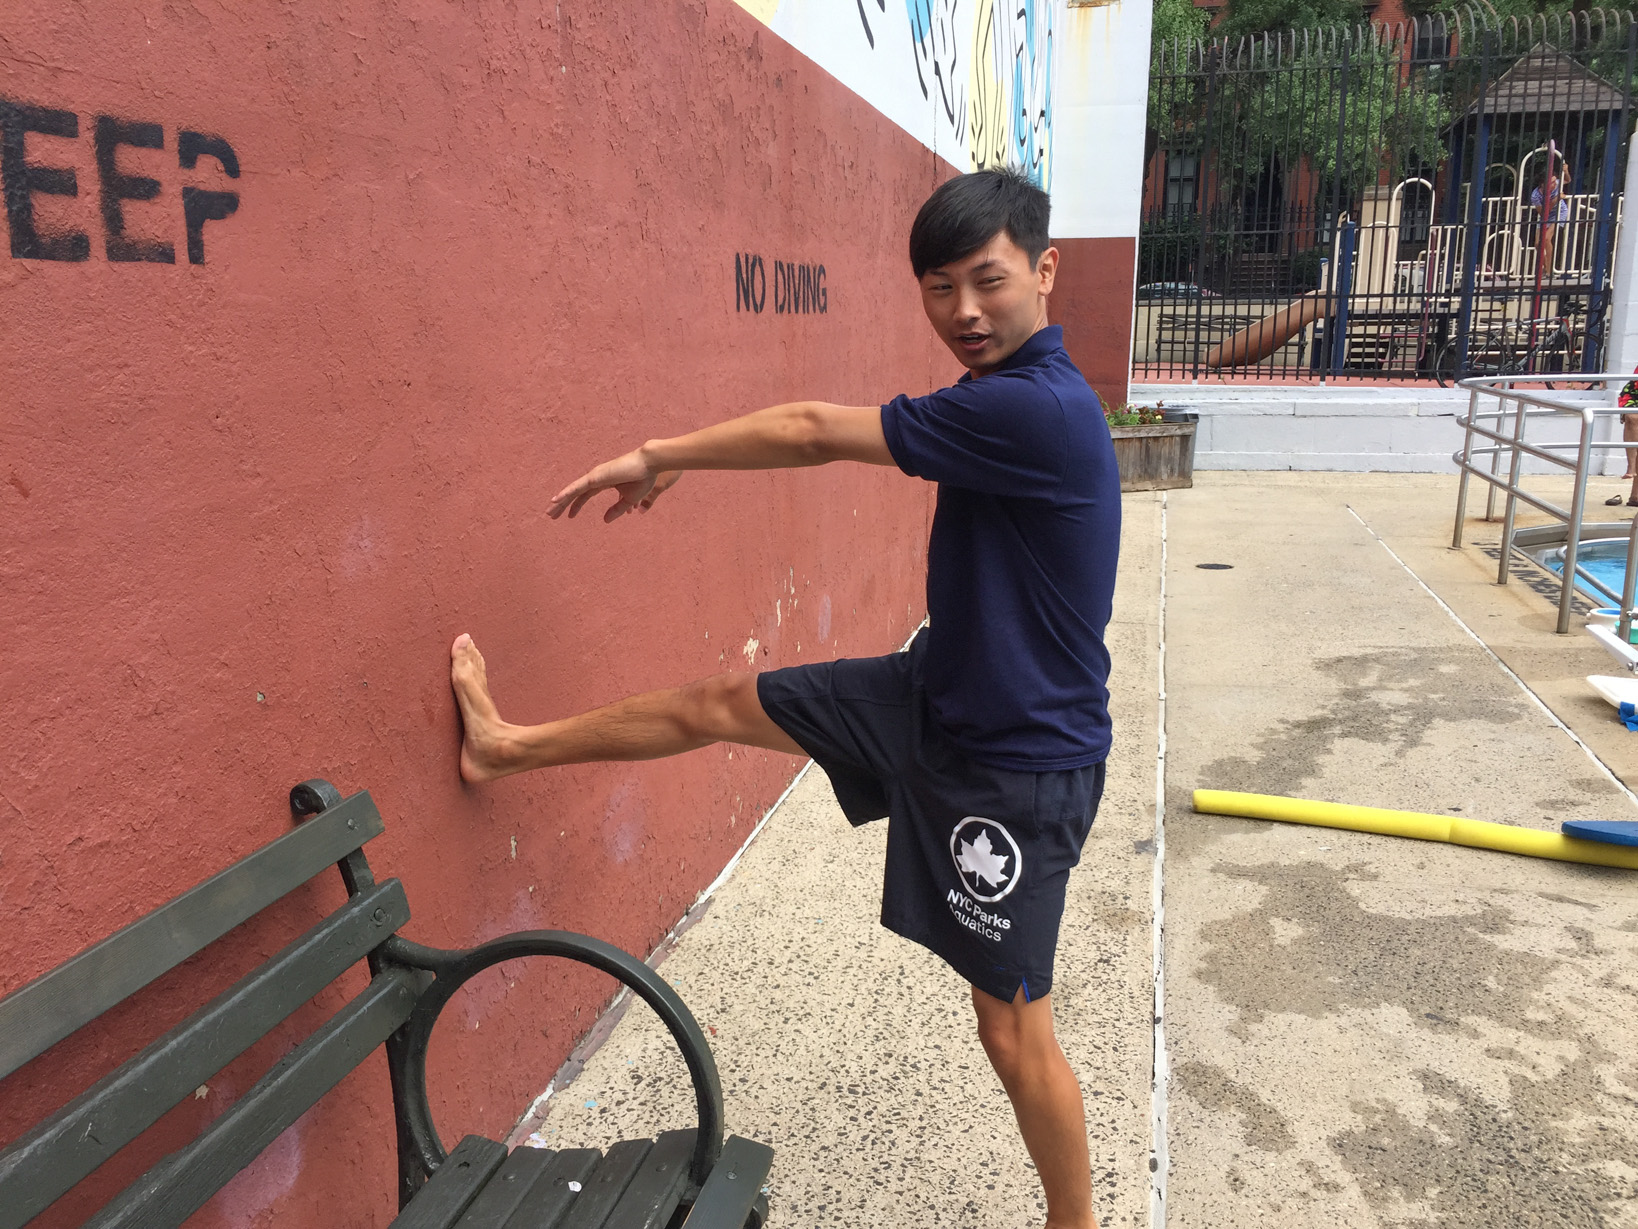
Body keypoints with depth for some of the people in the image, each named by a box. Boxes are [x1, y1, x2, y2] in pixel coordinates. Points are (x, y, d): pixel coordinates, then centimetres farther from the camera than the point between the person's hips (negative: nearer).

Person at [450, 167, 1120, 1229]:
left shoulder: (1037, 408, -27)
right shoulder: (1005, 400, 2)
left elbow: (814, 431, -22)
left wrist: (657, 455, -11)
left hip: (1020, 762, -8)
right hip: (938, 694, 9)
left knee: (1014, 1030, 3)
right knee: (726, 704, 13)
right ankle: (511, 746, 32)